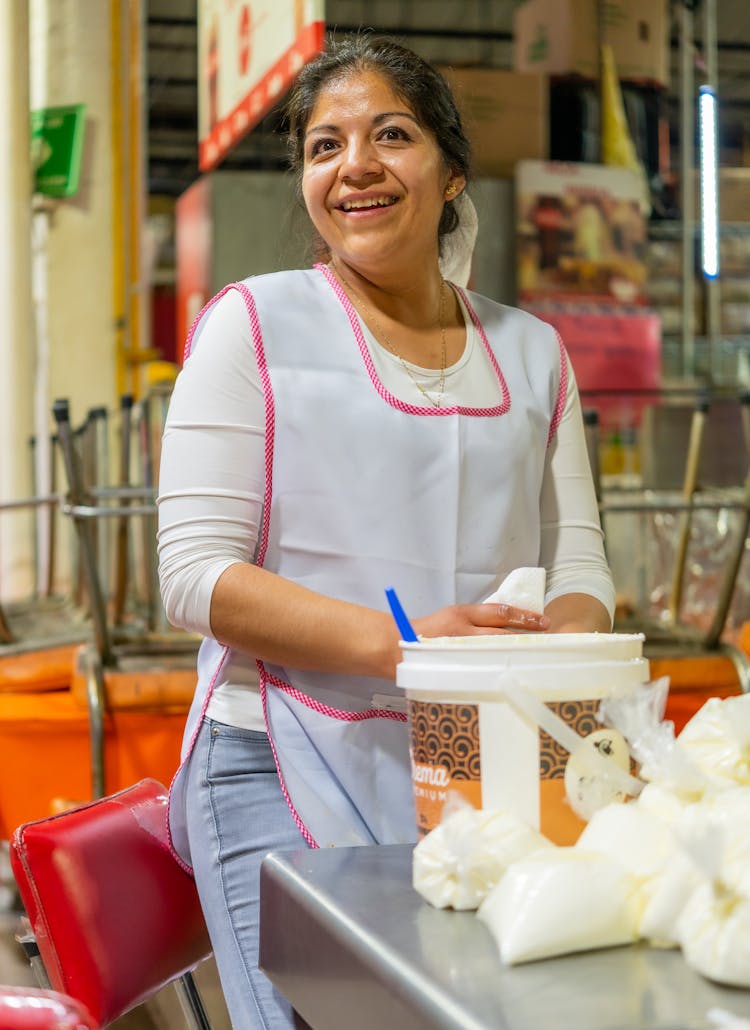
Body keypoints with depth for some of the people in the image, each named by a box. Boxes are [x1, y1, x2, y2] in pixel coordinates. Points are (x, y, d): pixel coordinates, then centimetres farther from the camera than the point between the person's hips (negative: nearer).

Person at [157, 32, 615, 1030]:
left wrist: (561, 645, -13)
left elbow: (579, 563, 13)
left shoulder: (531, 350, 15)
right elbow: (194, 572, -6)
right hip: (290, 769, -3)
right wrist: (395, 645, -21)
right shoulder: (253, 323, 2)